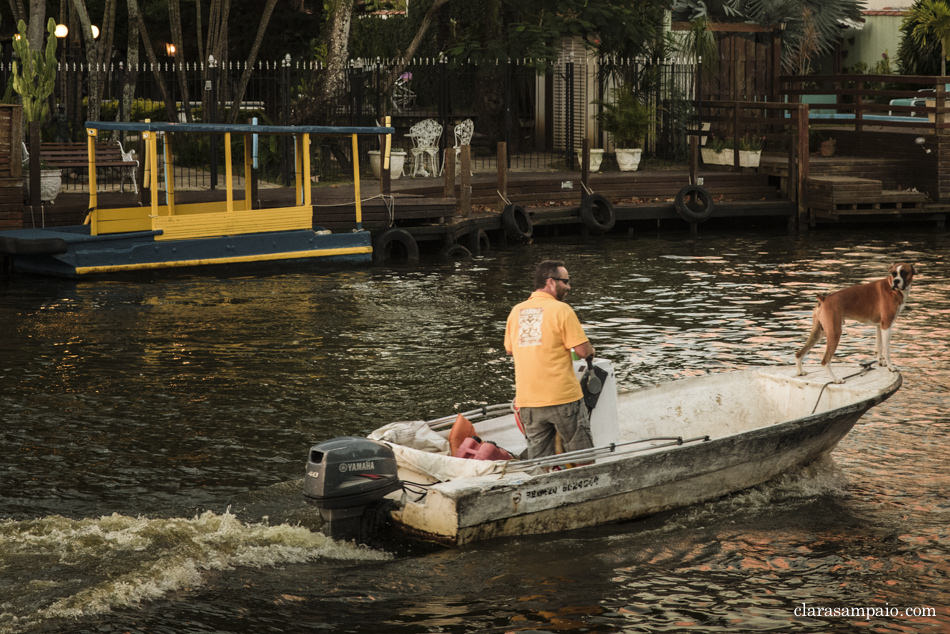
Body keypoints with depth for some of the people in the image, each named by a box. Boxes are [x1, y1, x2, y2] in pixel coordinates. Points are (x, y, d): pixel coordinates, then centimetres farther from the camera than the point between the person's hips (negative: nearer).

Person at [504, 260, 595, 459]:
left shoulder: (516, 311, 8)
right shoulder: (561, 310, -9)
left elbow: (509, 350, 19)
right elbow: (583, 351, -10)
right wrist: (590, 350, 12)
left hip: (527, 400, 5)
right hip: (563, 397, -5)